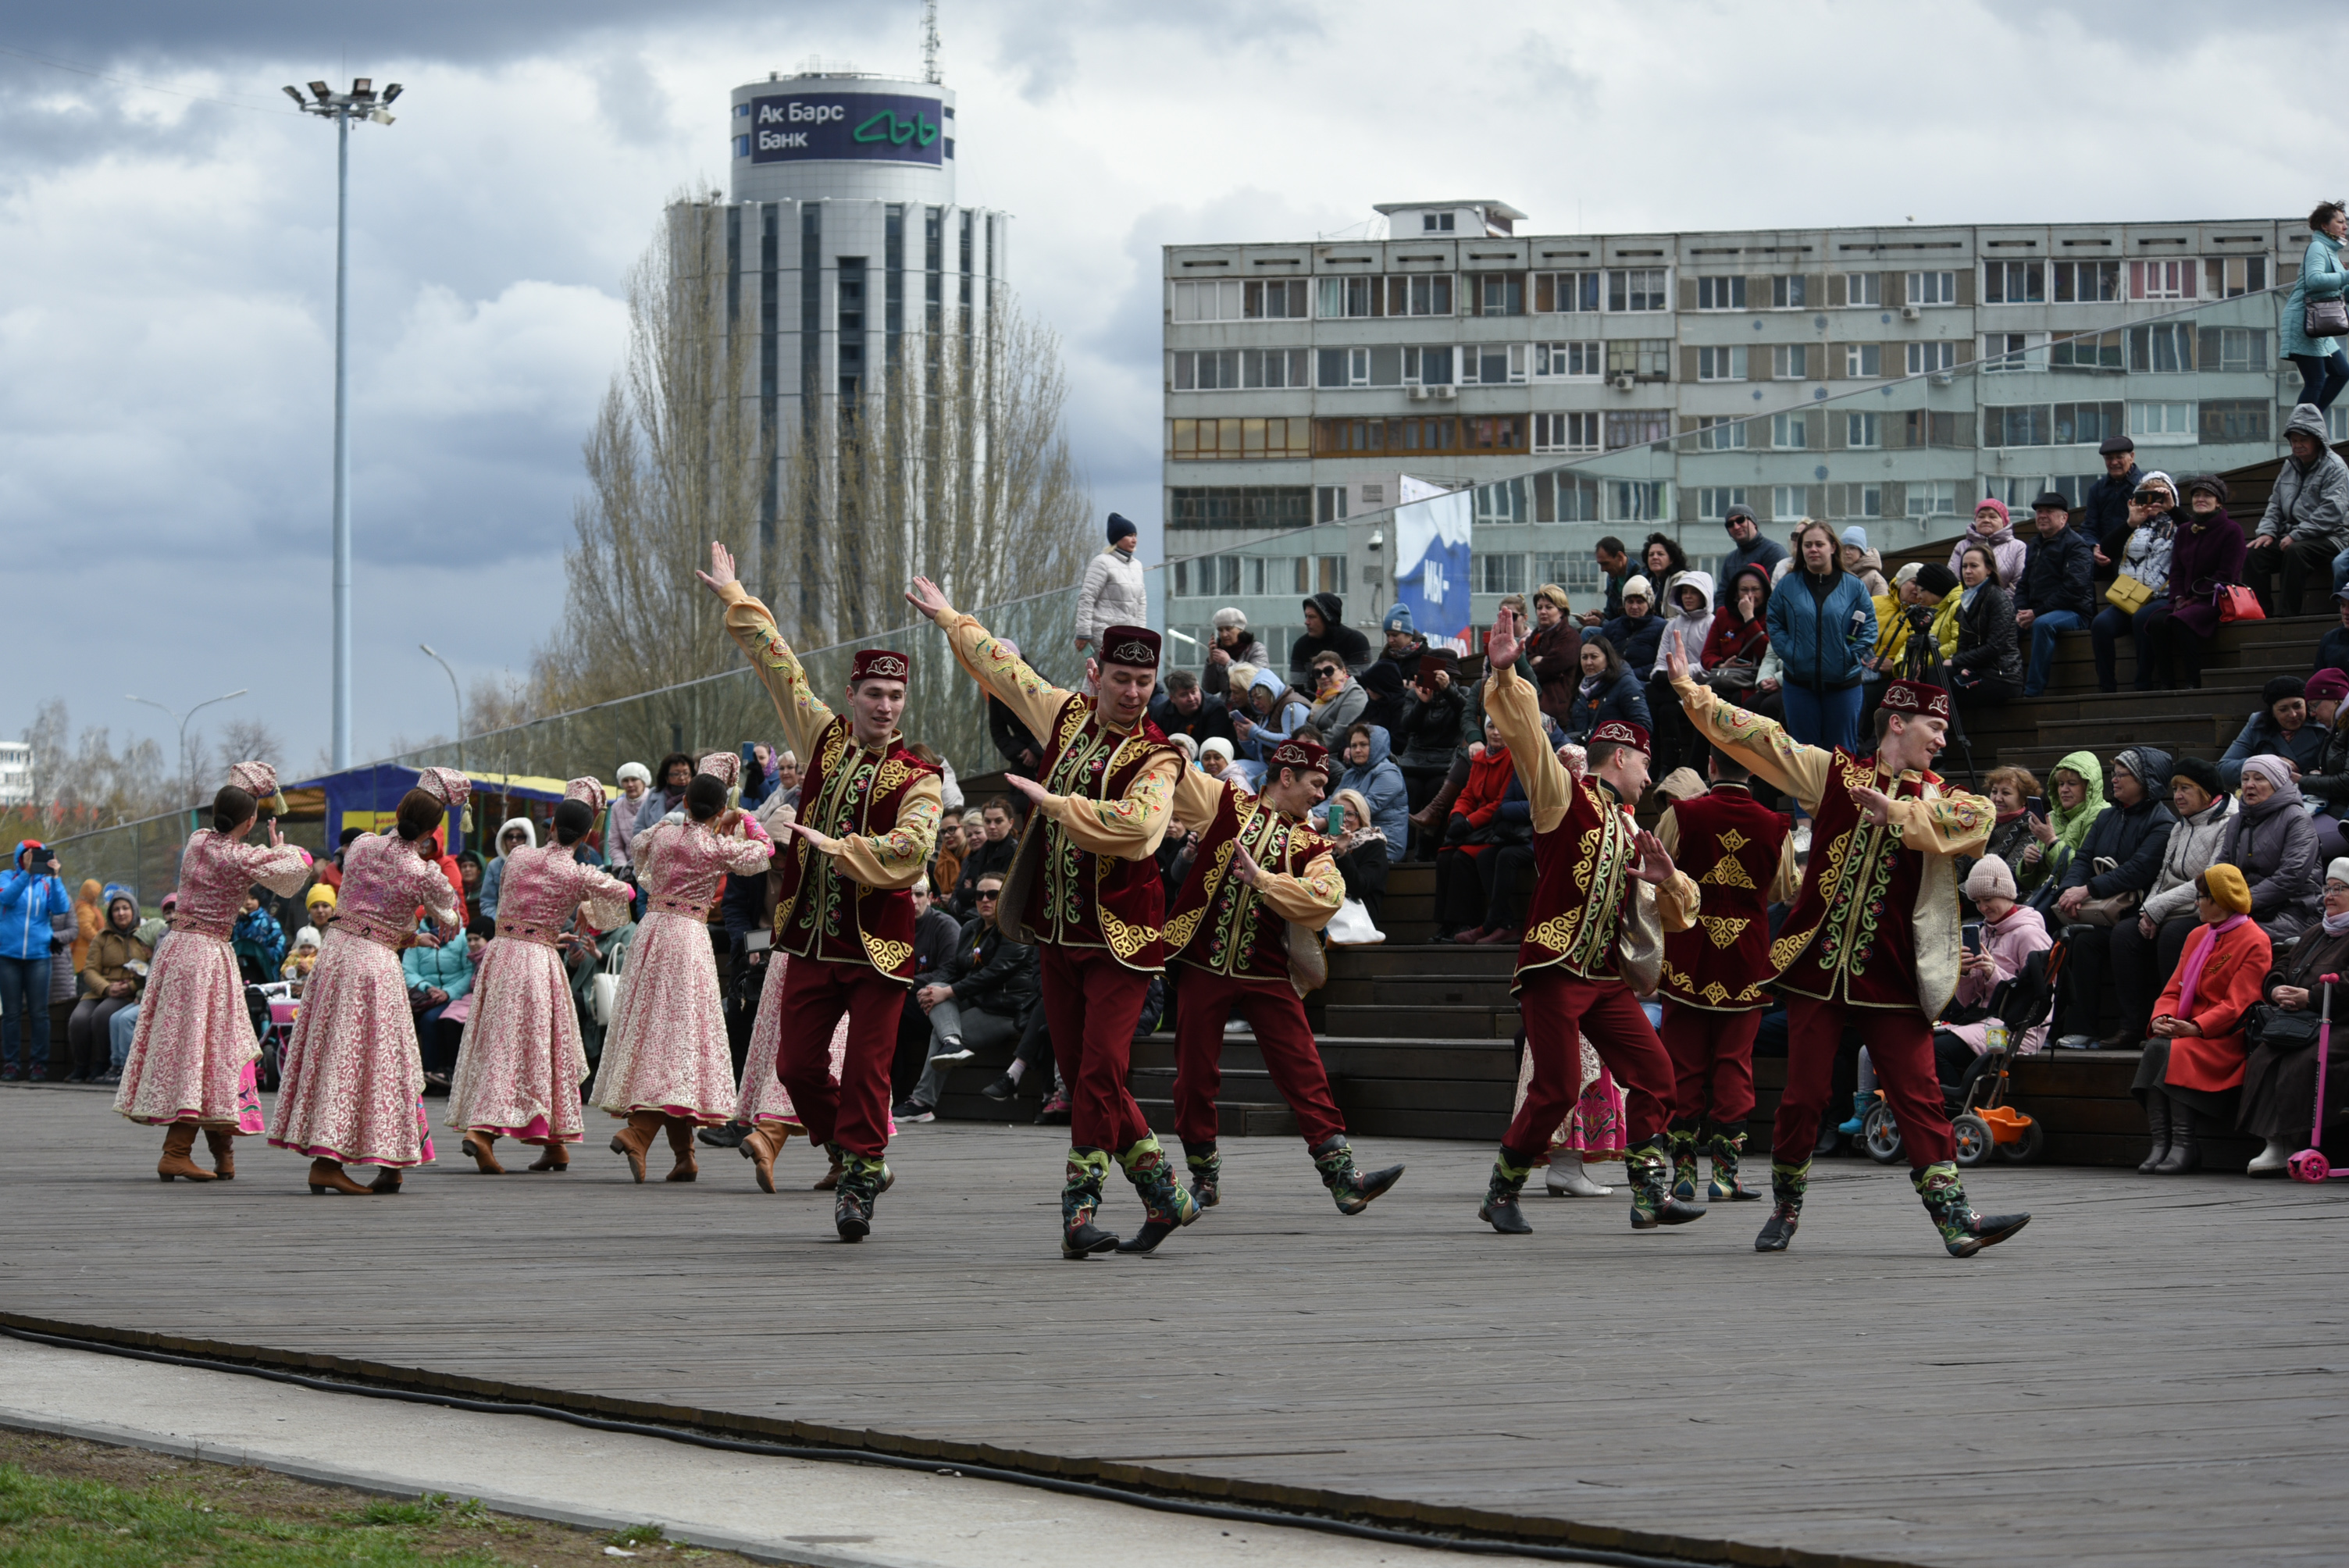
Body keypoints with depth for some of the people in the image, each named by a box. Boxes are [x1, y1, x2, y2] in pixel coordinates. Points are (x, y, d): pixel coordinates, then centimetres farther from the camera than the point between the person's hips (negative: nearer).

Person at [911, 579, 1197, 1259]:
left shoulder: (1154, 757, -10)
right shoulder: (1067, 715, 7)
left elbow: (1137, 823, -31)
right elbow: (1003, 667, 23)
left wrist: (1053, 802, -21)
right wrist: (947, 616, 36)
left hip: (1120, 935, -6)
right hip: (1056, 930, 6)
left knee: (1100, 1072, -13)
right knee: (1080, 1073, 8)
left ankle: (1078, 1208, -10)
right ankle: (1164, 1194, 16)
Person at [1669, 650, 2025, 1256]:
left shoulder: (1938, 801, 5)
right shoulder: (1832, 772, 6)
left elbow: (1980, 816, -16)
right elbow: (1761, 738, 6)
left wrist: (1897, 812, -27)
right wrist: (1692, 693, 3)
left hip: (1890, 977, 0)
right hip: (1818, 969, 0)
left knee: (1919, 1095, -6)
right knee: (1803, 1096, 3)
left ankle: (1955, 1218, -11)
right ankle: (1786, 1208, 22)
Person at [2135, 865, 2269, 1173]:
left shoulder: (2255, 942, -5)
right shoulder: (2198, 936, 20)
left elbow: (2237, 1005, -14)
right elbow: (2174, 989, 15)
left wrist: (2195, 1028, -24)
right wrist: (2162, 1018, -7)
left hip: (2226, 1038, -6)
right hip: (2187, 1030, 6)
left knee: (2179, 1053, -33)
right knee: (2155, 1047, -25)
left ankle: (2185, 1145, -31)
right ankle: (2160, 1143, -31)